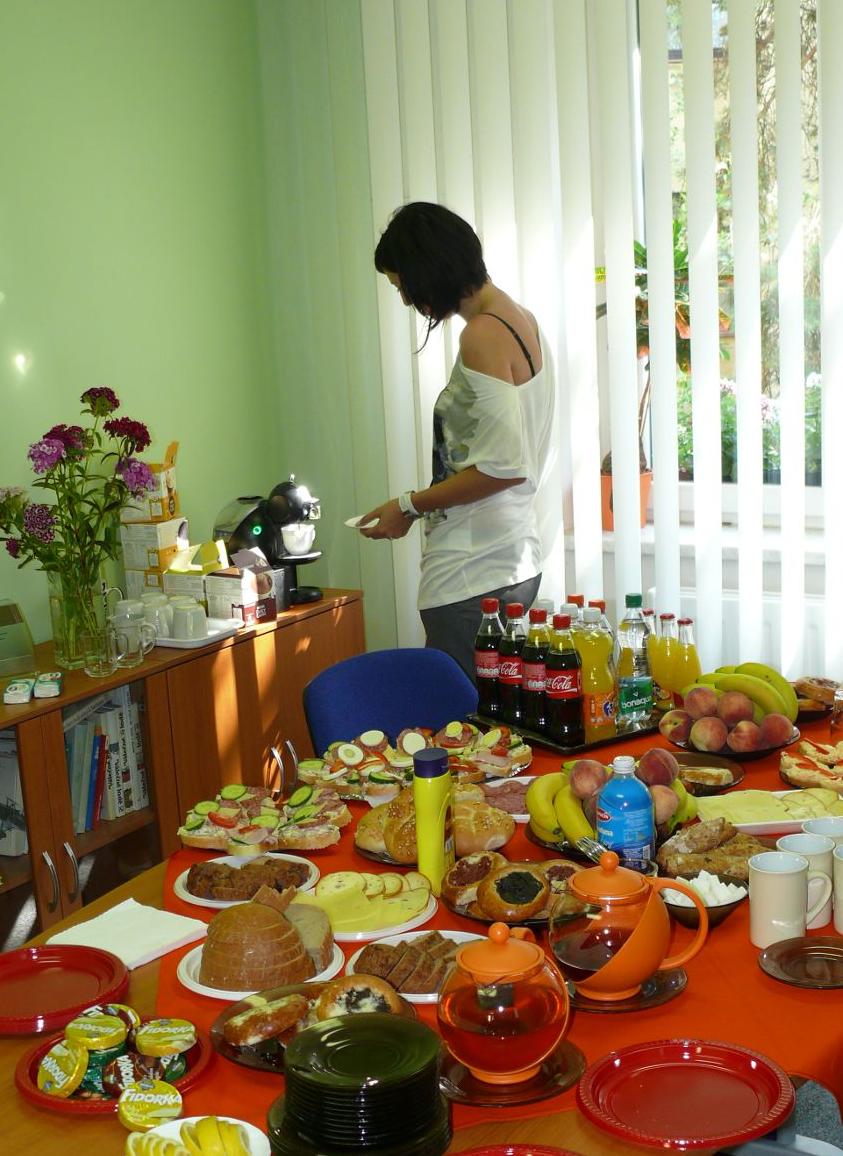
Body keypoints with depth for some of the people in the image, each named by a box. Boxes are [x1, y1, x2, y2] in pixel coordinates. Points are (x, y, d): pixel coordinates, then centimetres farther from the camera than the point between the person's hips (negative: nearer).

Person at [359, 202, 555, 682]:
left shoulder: (483, 334, -14)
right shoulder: (520, 318, 14)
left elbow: (504, 465, -20)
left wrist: (410, 506, -10)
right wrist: (422, 507, 18)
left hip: (473, 576, -10)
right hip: (516, 557, 10)